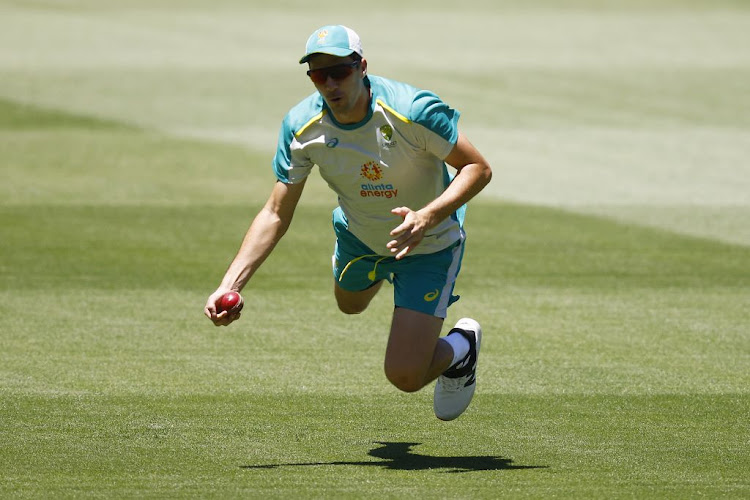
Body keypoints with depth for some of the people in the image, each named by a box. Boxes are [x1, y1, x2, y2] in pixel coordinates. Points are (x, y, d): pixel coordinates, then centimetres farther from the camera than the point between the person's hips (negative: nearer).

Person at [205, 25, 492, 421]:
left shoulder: (412, 111, -34)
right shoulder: (301, 127, -22)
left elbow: (478, 168, -24)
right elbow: (276, 213, -16)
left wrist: (428, 216, -41)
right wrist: (230, 285, -27)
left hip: (428, 244, -5)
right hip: (358, 235, 5)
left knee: (405, 376, -12)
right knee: (350, 305, 35)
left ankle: (461, 347, 22)